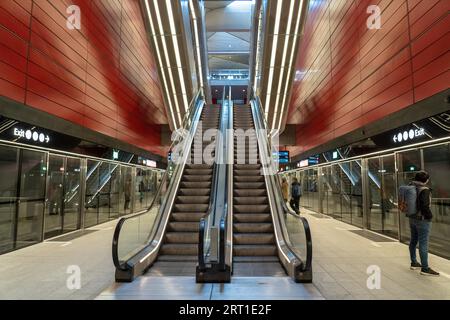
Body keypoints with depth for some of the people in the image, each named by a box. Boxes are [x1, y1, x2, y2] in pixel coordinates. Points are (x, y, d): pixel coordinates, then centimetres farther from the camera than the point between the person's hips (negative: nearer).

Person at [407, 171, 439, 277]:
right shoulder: (424, 190, -18)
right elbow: (425, 206, -24)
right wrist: (430, 216, -10)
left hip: (412, 218, 8)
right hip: (423, 220, -8)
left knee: (413, 241, 17)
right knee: (423, 244, -2)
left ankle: (414, 263, 29)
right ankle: (425, 268, 5)